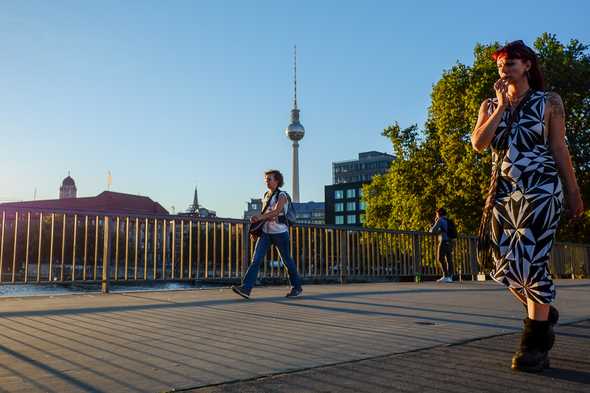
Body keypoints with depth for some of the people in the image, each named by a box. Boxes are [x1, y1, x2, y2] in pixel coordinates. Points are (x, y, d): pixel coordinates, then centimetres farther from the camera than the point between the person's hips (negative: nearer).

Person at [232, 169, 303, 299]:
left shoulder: (282, 195, -8)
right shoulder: (265, 196, 13)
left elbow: (276, 211, -23)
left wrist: (260, 217, -34)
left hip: (280, 232, -5)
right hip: (265, 232, 5)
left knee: (287, 260, 7)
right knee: (256, 259, -9)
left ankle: (297, 287, 25)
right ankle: (246, 288, -17)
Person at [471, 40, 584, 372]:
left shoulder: (549, 102, 5)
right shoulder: (491, 106, 12)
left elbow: (559, 149, 4)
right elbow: (478, 144, -4)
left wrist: (574, 192, 2)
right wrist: (502, 106, -6)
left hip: (540, 189, -4)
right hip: (504, 192, 4)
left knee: (530, 260, -13)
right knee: (505, 265, 3)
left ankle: (536, 345, -4)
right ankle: (544, 314, 30)